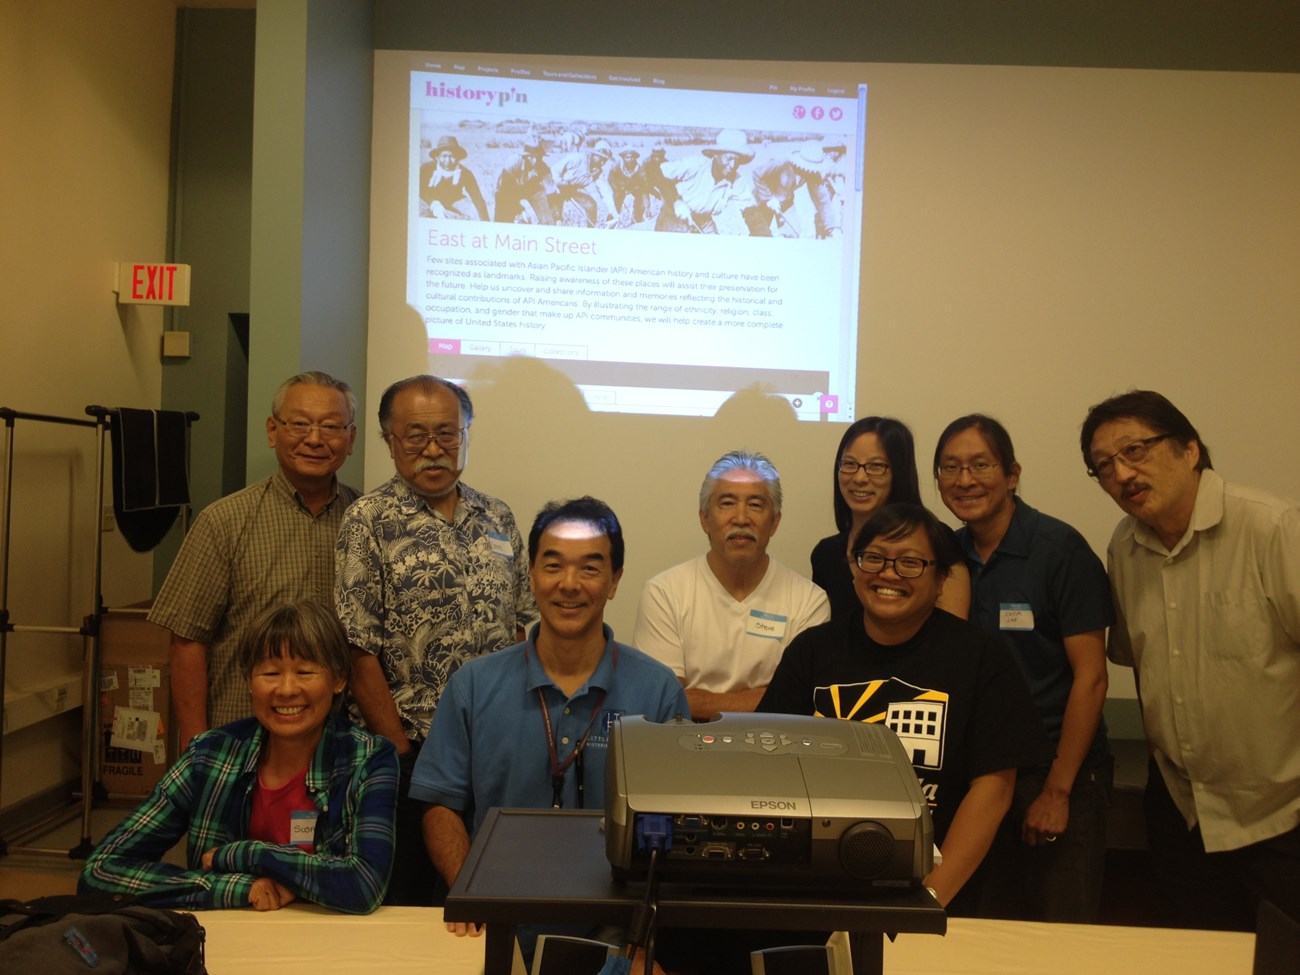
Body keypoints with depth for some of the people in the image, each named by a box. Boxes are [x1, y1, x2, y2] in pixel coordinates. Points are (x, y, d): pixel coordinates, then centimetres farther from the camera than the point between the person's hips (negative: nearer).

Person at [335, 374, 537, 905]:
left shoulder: (497, 518, 10)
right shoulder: (370, 522, -5)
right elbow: (361, 654, -9)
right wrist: (401, 752, -11)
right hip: (415, 752, -4)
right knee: (409, 902, 7)